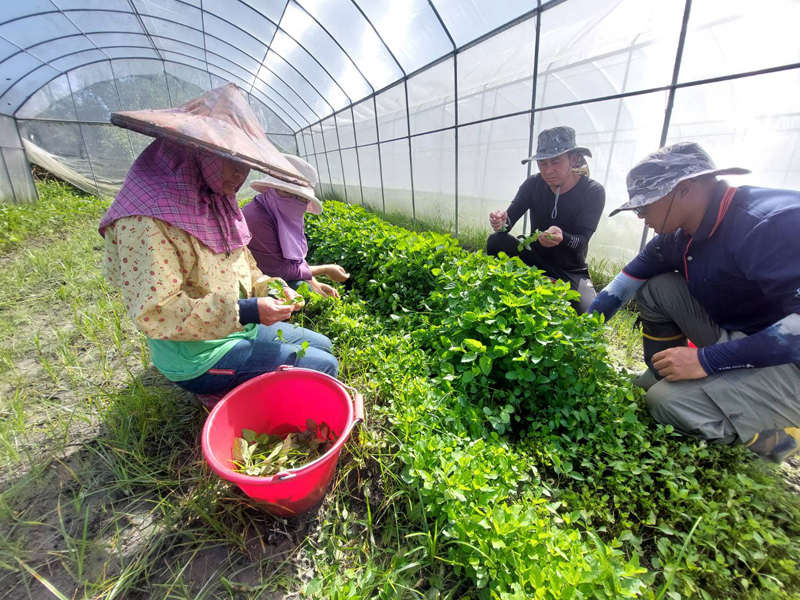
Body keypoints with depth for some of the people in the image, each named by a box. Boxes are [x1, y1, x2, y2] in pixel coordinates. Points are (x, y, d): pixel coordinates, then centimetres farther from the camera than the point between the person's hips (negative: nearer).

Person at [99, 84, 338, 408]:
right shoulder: (147, 220, -23)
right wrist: (246, 312, -29)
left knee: (321, 345, 16)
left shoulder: (216, 200, 4)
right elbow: (153, 313, -27)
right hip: (198, 357, -8)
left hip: (239, 327, 9)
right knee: (323, 367, -8)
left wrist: (270, 289, -6)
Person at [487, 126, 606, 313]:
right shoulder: (533, 184, -7)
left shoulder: (593, 192, -15)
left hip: (571, 272, -1)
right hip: (535, 259, 2)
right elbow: (510, 217, -16)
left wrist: (561, 237, -46)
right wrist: (501, 222, -42)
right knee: (496, 240, -24)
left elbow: (581, 243, -22)